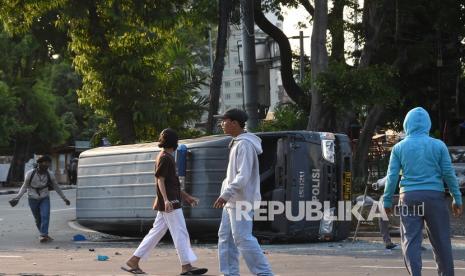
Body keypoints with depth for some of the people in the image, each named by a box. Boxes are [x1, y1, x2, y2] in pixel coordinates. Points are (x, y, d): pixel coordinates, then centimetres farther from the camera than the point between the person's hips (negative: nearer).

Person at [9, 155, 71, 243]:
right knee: (38, 219, 6)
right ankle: (44, 234, 25)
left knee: (45, 216, -20)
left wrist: (64, 198, 9)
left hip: (44, 198, 0)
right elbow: (25, 186, -2)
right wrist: (17, 198, -9)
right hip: (33, 199, 0)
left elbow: (57, 187, 4)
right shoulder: (30, 174, -14)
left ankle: (43, 235, -22)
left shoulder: (50, 175, -9)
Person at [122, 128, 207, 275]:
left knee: (156, 233, 10)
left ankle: (133, 261, 10)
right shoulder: (165, 158, -10)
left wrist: (187, 197, 25)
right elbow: (160, 180, -16)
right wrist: (166, 200, -26)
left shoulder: (167, 157, 20)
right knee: (181, 234, -6)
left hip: (168, 203, 10)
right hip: (170, 203, -10)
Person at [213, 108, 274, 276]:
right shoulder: (236, 143, 16)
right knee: (225, 237, 9)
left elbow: (243, 176, -23)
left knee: (242, 238, -11)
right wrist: (225, 195, 18)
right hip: (232, 201, 10)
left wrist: (225, 194, -26)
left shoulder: (244, 144, -15)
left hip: (241, 201, -10)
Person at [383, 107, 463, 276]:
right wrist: (457, 199, 8)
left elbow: (392, 176, 1)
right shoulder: (438, 145, 2)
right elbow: (449, 174, 1)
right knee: (441, 240, 9)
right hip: (434, 196, 0)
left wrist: (387, 201, 9)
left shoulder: (399, 148, 3)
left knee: (410, 240, -1)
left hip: (409, 197, 0)